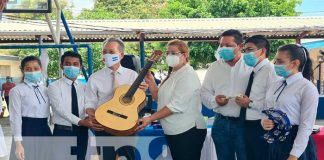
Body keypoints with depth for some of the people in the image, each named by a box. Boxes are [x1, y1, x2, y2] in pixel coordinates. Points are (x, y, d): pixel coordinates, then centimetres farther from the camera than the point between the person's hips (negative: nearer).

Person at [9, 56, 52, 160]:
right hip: (27, 131, -5)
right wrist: (18, 143, -16)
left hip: (44, 130, 6)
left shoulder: (44, 89, 12)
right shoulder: (17, 90, -5)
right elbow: (16, 117, -9)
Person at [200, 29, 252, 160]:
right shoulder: (214, 67, 9)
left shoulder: (251, 65, -4)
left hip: (244, 123, -4)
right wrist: (214, 100, -9)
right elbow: (204, 92, 11)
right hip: (221, 123, 4)